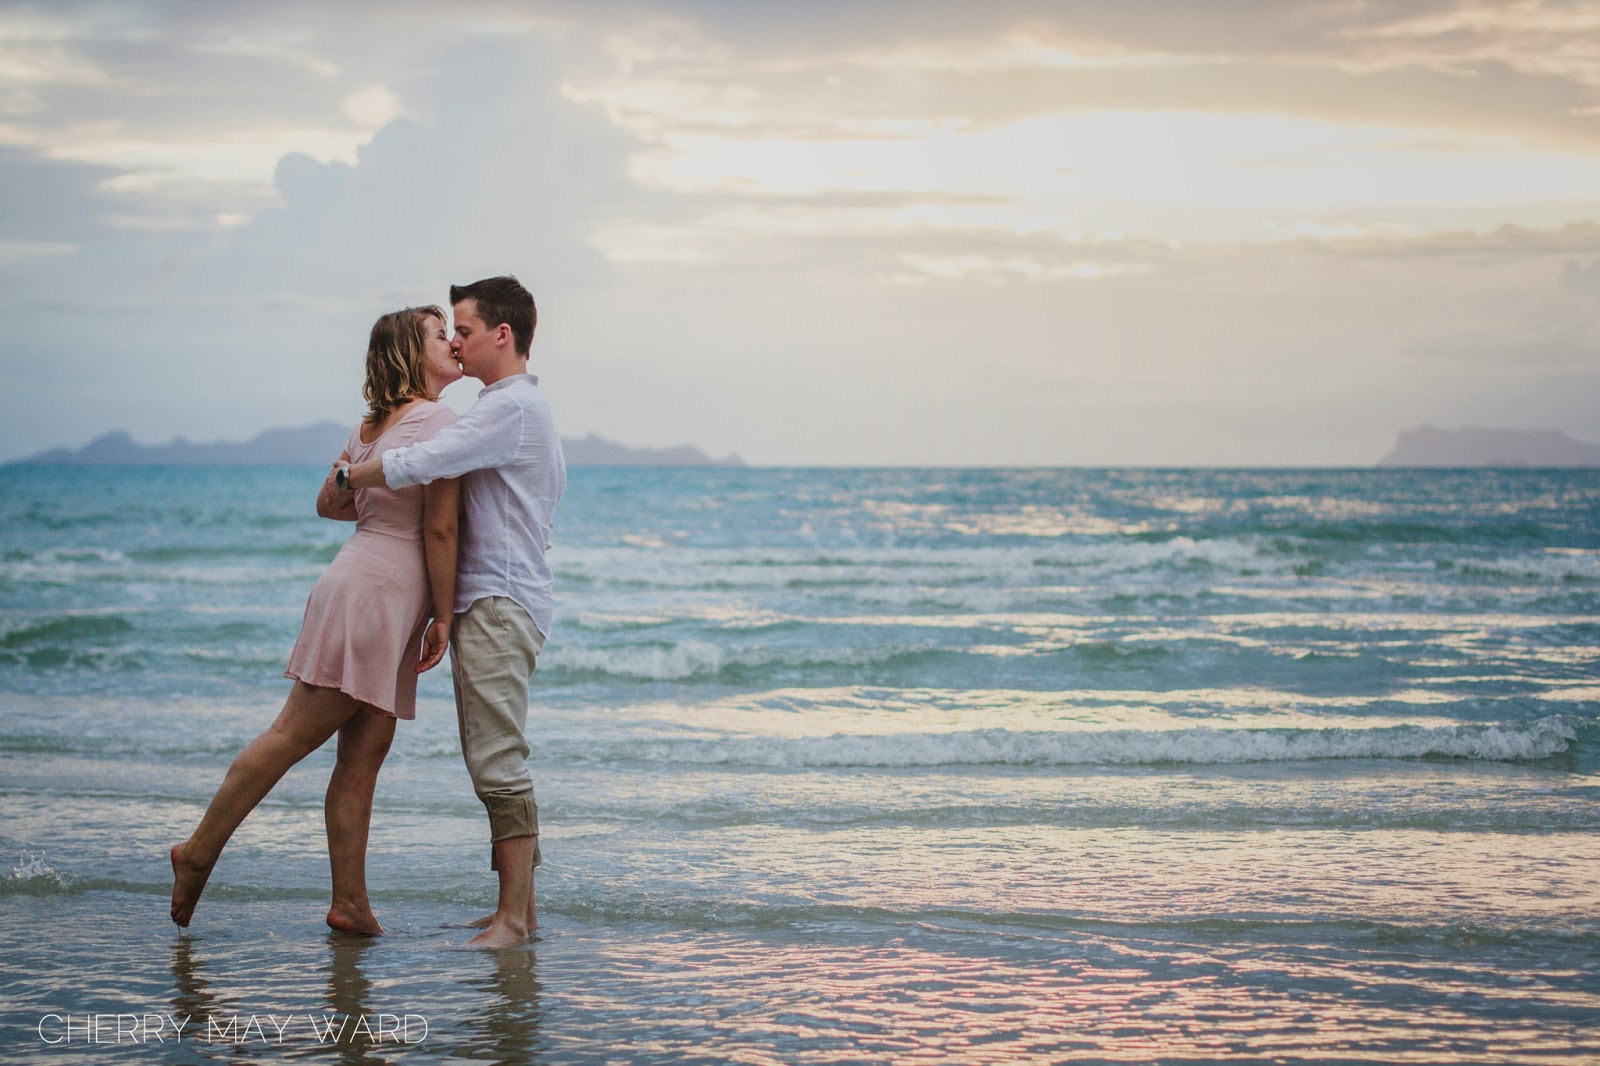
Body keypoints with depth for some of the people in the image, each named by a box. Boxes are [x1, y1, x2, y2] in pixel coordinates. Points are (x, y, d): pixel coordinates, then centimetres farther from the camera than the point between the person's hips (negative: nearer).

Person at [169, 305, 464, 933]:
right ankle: (200, 852, 3)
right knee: (295, 734, -4)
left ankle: (350, 902, 7)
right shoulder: (438, 419, -11)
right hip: (378, 594, -9)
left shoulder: (374, 423, 15)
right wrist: (442, 617, -9)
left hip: (360, 581, 9)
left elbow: (329, 502, 25)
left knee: (363, 757, 7)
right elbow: (439, 531, -14)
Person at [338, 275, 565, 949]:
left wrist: (350, 479, -3)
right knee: (493, 761, 11)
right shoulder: (521, 408, 22)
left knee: (498, 761, -12)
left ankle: (514, 916, -11)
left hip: (500, 604, -11)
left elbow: (417, 465, -20)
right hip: (486, 603, 11)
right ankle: (519, 903, 14)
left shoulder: (512, 407, -13)